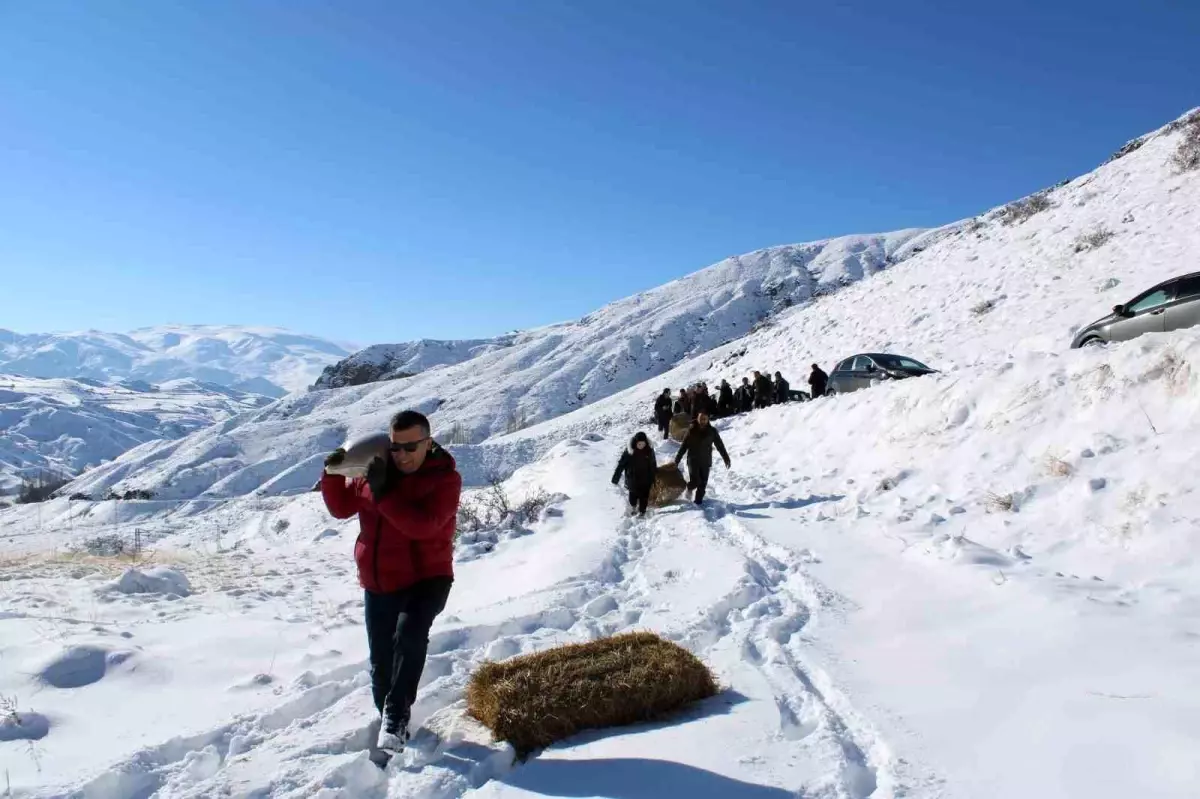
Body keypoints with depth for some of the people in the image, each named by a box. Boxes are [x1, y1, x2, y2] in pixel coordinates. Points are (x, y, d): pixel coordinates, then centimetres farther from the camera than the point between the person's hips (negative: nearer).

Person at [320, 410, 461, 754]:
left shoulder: (444, 478, -14)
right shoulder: (374, 469, 3)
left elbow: (422, 525, -27)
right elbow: (341, 508, 11)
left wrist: (383, 492, -30)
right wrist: (333, 474, -7)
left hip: (426, 578, -5)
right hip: (379, 583, 5)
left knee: (409, 635, -32)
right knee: (381, 661, 13)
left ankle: (396, 716, -20)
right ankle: (389, 720, 34)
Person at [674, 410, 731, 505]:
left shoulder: (712, 431, -2)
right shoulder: (692, 430, -6)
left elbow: (720, 445, 3)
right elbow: (684, 446, -2)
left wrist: (726, 458, -1)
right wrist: (677, 459, -3)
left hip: (706, 462, 2)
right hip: (693, 461, -2)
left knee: (703, 484, 3)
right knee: (695, 481, -13)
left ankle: (698, 501, 19)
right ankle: (689, 488, 20)